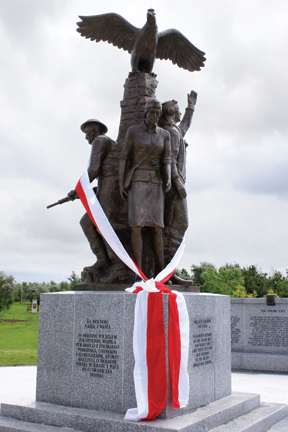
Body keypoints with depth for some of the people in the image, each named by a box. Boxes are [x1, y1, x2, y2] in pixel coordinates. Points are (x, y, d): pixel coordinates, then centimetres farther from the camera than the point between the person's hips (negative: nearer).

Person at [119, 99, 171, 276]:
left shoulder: (165, 135, 9)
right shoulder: (133, 131, 1)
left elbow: (167, 162, 3)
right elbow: (124, 157, 0)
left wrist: (168, 180, -17)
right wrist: (121, 183, -9)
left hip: (155, 183, 3)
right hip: (136, 182, -3)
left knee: (157, 228, -4)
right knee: (136, 226, -14)